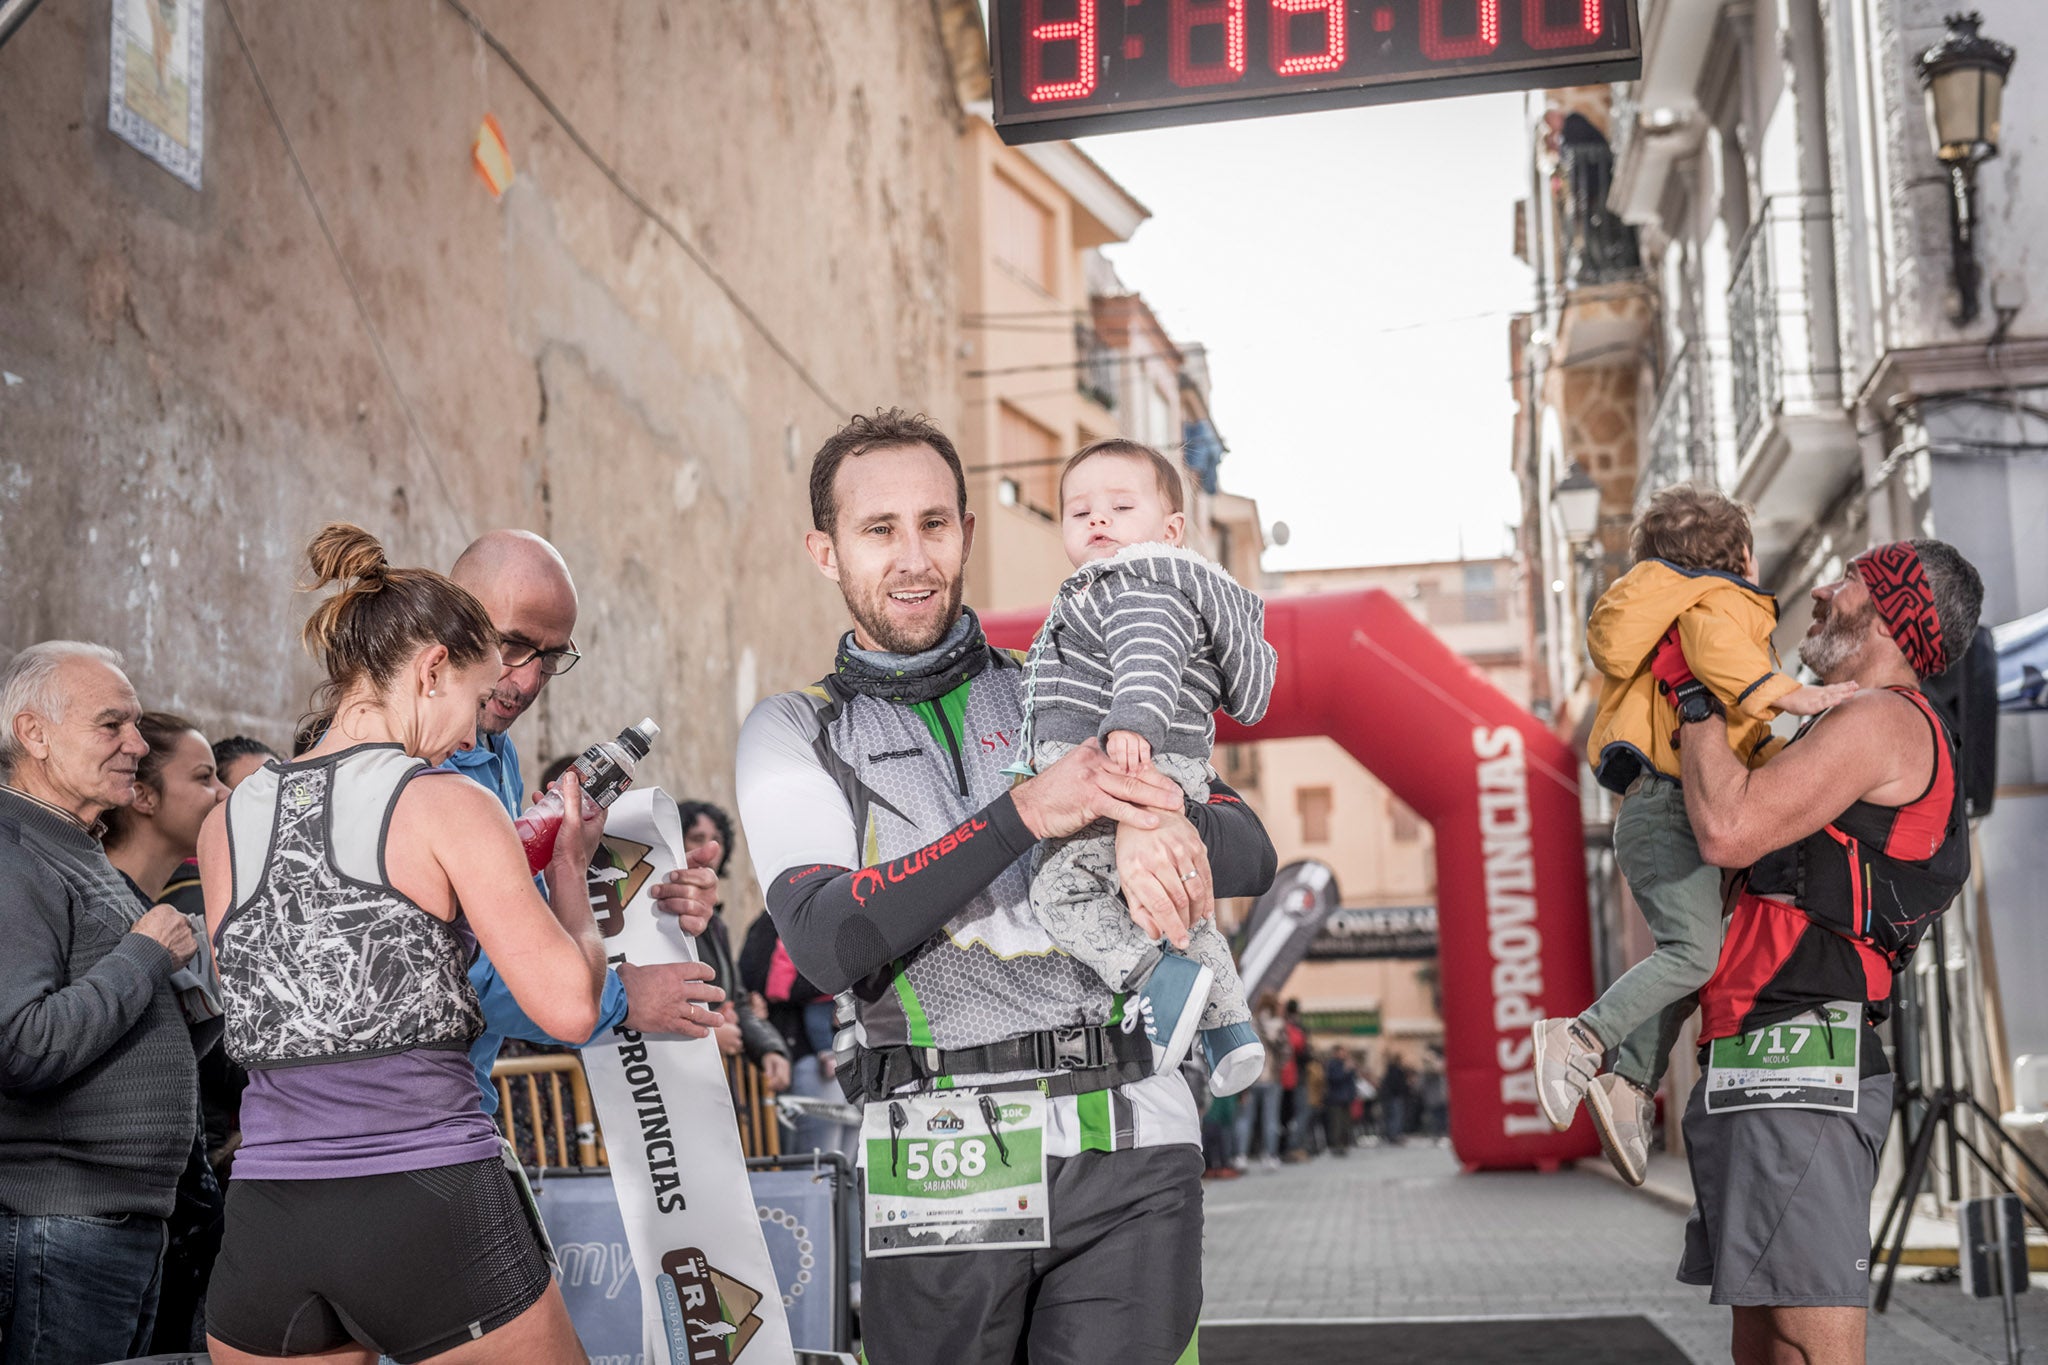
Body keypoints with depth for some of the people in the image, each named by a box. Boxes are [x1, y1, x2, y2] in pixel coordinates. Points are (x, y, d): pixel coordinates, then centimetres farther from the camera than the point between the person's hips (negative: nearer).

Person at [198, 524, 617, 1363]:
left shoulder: (225, 824, 9)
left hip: (268, 1216, 5)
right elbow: (569, 1008, -10)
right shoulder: (448, 807, -7)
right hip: (432, 1208, -5)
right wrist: (569, 868, 8)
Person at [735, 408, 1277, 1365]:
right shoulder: (794, 736, 9)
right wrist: (1023, 812, -17)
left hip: (1130, 1147, 1)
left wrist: (1159, 826, -16)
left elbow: (1250, 854, 8)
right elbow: (829, 945, -9)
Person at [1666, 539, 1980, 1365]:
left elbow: (1727, 833, -19)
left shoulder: (1884, 719, -7)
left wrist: (1694, 693, -6)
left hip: (1800, 1068, -11)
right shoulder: (1853, 731, 26)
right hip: (1755, 1077, 11)